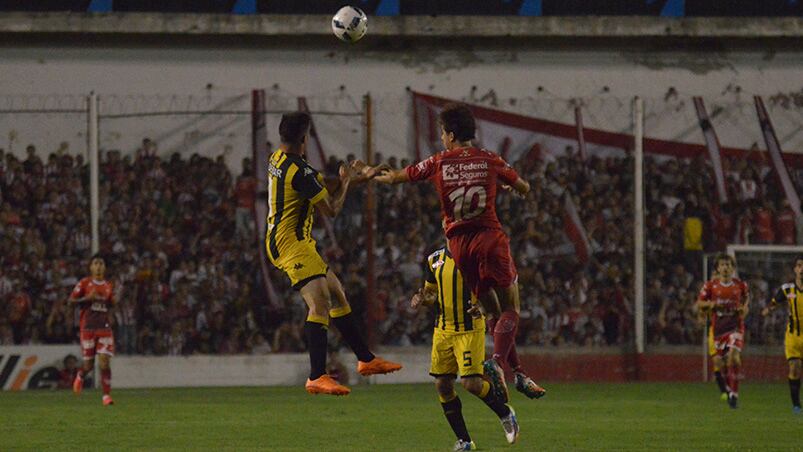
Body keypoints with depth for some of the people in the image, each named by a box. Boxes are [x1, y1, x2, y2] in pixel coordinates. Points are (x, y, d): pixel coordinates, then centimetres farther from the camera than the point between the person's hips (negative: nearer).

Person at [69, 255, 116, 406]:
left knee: (105, 362, -11)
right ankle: (80, 376, 38)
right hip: (88, 327, -2)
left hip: (104, 328, 2)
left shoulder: (108, 286, 12)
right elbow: (71, 301, -1)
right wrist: (88, 298, -14)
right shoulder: (84, 283, 1)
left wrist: (113, 301, 2)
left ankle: (107, 395, -9)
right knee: (89, 364, 2)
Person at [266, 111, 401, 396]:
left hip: (279, 241, 10)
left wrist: (358, 178, 22)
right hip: (291, 243, -10)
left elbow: (320, 185, 22)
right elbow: (331, 209, -14)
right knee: (320, 303, -20)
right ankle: (316, 377, -29)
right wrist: (346, 182, 3)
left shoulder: (277, 160, 10)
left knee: (337, 295, 16)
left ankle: (365, 359, 25)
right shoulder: (299, 170, -20)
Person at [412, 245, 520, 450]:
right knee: (443, 385, 1)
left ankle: (505, 413, 16)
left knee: (472, 383, -14)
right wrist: (421, 299, -3)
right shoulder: (435, 260, 9)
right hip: (443, 331, 6)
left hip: (470, 329, -6)